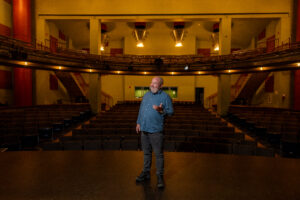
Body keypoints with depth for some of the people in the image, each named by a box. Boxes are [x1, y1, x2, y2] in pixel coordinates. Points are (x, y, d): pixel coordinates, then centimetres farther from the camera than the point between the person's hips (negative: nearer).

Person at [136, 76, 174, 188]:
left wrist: (161, 110, -26)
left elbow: (171, 112, -8)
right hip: (144, 129, 6)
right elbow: (141, 109, 19)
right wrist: (138, 122, 14)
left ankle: (160, 177, 14)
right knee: (146, 152, 16)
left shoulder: (165, 96, -4)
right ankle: (146, 173, 30)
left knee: (159, 154, 1)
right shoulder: (146, 95, 14)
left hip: (156, 130, -6)